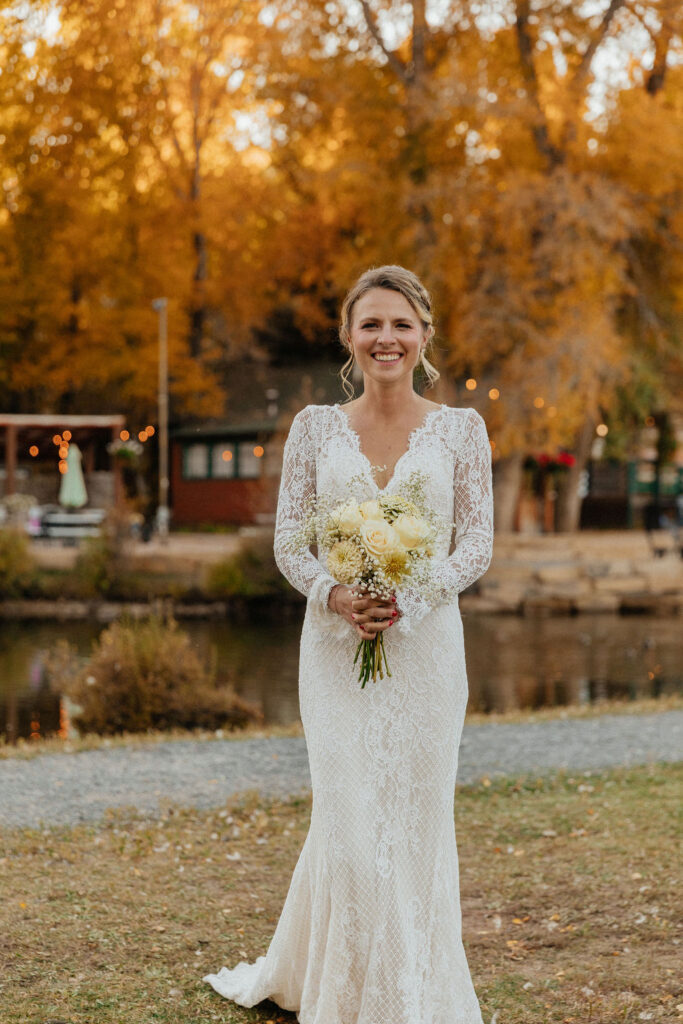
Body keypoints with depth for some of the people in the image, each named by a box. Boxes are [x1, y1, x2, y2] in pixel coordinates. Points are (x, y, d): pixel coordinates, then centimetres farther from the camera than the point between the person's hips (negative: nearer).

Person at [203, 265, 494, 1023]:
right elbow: (287, 540, 4)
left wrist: (411, 592, -16)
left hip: (426, 643, 0)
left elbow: (478, 542, 0)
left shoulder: (460, 428, 3)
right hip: (335, 643, 0)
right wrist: (334, 595, -15)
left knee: (418, 817, 4)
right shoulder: (315, 427, 5)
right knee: (348, 817, 2)